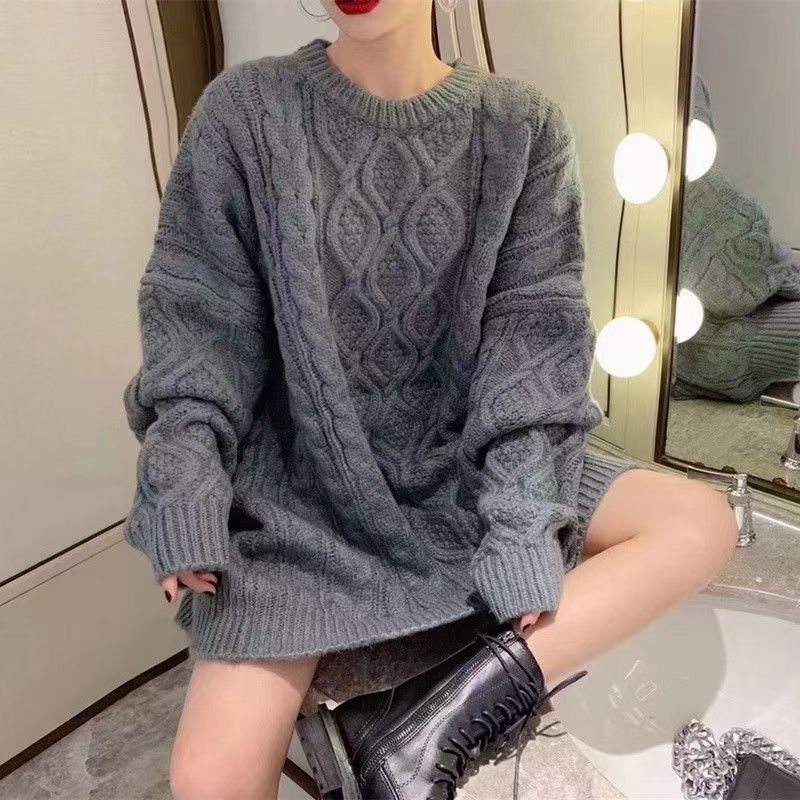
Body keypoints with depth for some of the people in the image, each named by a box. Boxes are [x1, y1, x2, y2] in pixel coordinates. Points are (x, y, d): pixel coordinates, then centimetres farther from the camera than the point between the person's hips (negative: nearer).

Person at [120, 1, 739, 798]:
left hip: (466, 463, 3)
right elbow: (198, 311, -2)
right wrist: (185, 484, -15)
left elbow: (534, 330, -5)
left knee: (702, 524, -13)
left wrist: (524, 521, -15)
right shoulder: (245, 111, -3)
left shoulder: (521, 127, 0)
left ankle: (433, 720, -16)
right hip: (303, 480, -2)